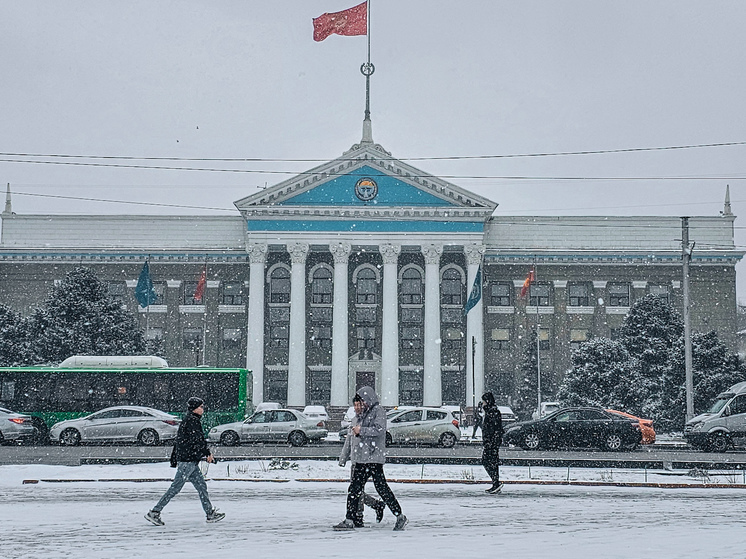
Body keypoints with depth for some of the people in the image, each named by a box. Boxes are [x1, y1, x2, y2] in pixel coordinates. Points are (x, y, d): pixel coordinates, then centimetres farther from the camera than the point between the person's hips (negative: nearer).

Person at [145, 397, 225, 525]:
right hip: (188, 460, -10)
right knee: (175, 488, -8)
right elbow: (198, 439, -18)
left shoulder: (187, 421, 19)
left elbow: (178, 442, 22)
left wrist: (174, 461, 25)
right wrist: (208, 453, -9)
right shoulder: (193, 420, -11)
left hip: (191, 462, 10)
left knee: (202, 486, 10)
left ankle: (210, 513, 12)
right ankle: (154, 512, -6)